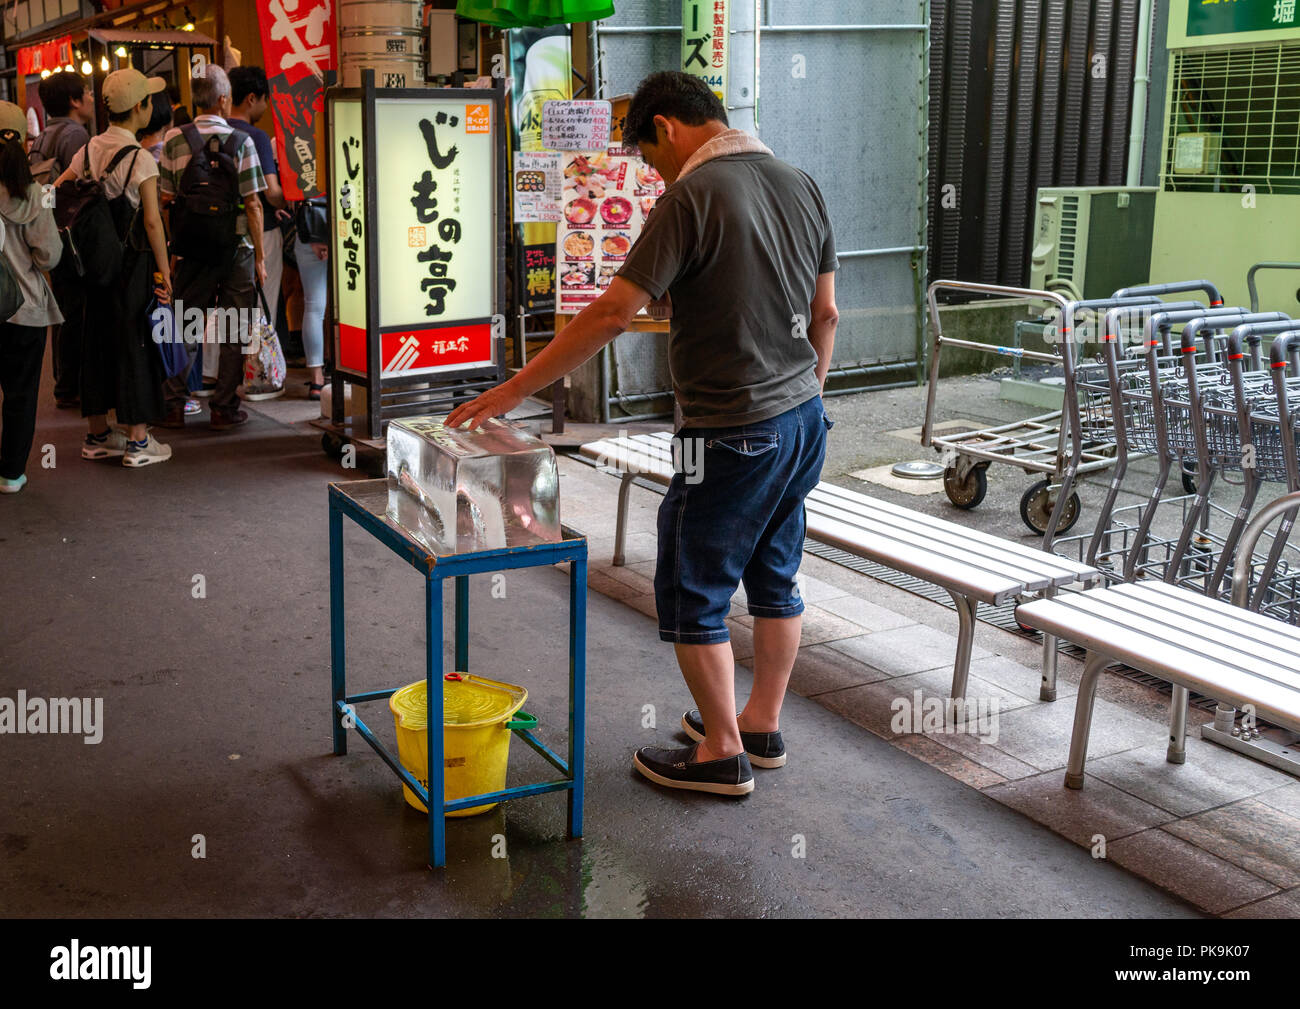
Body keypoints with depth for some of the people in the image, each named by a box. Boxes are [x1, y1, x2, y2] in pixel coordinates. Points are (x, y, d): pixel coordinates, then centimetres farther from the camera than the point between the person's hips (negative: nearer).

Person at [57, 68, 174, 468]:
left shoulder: (89, 149, 5)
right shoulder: (140, 159, -14)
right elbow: (152, 221, -16)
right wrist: (164, 270, -11)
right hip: (133, 263, -7)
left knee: (96, 341, 14)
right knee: (134, 343, 0)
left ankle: (97, 434, 23)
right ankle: (138, 441, 5)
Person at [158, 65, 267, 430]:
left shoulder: (174, 139, 0)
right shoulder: (240, 141, -7)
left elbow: (165, 198, 1)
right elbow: (252, 204, -9)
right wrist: (260, 256, -3)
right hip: (235, 248, -3)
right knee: (233, 331, 6)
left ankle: (174, 405, 13)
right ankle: (224, 408, 8)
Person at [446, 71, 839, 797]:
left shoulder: (693, 198, -17)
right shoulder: (800, 185, 7)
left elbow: (612, 314, -20)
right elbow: (826, 315, 12)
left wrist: (516, 390, -14)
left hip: (735, 437, -8)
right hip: (804, 421, 9)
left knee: (693, 591, 6)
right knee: (774, 578, 19)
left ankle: (722, 753, 17)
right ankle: (763, 725, 34)